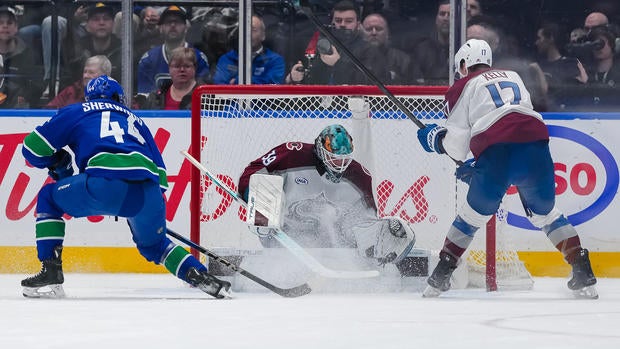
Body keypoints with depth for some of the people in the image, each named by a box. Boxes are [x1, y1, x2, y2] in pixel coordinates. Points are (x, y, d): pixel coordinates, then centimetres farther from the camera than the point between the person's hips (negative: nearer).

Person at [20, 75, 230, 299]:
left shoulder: (76, 112, 26)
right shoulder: (136, 121, 37)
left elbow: (33, 148, 22)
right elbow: (160, 174, 29)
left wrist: (58, 166, 40)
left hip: (104, 184, -4)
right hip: (147, 192, 4)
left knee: (49, 198, 23)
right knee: (154, 245, 31)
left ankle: (50, 274, 12)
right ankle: (199, 276, 10)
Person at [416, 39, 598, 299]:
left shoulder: (463, 87, 19)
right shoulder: (514, 77, 33)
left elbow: (456, 145, 13)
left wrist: (434, 138, 35)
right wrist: (477, 165, 40)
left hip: (496, 153, -3)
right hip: (535, 146, 3)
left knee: (473, 215, 15)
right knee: (546, 214, 19)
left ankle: (440, 276, 17)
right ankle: (584, 276, 8)